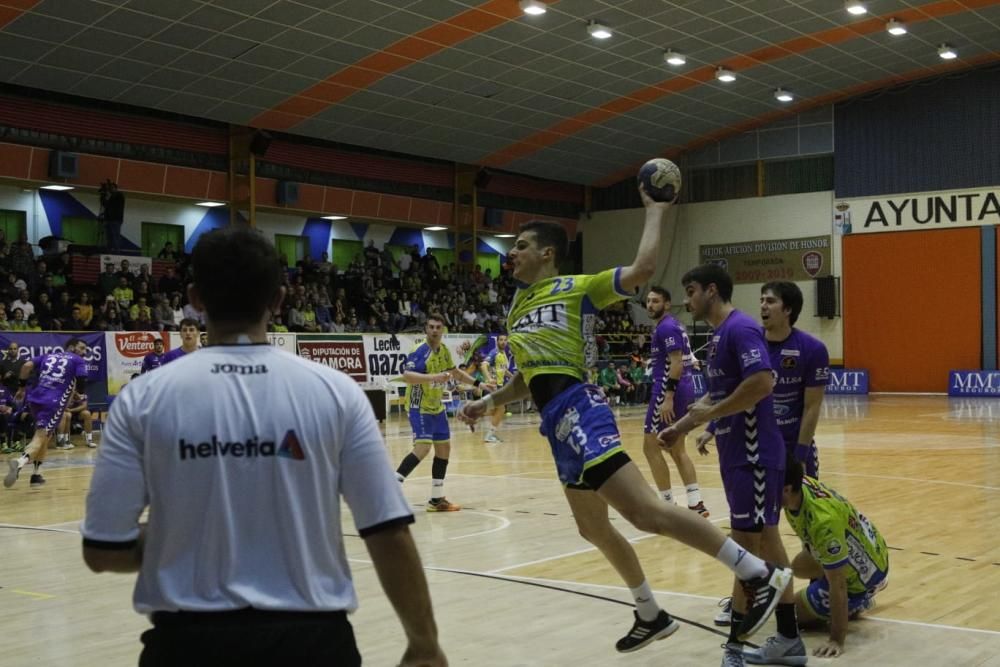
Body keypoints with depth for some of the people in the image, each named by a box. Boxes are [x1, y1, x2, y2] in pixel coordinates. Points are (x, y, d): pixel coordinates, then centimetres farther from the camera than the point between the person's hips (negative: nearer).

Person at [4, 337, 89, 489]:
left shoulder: (48, 356, 23)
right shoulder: (78, 361, 10)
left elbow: (27, 366, 7)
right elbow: (81, 383, -3)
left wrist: (23, 386, 16)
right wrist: (77, 391, 19)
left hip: (34, 398, 6)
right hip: (54, 402, -6)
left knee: (44, 435, 23)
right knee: (41, 437, -11)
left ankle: (36, 474, 19)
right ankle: (20, 461, -40)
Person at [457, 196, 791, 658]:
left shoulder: (576, 287, -1)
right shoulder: (519, 304, 22)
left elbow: (642, 268, -13)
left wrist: (654, 212, -2)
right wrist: (489, 402, 21)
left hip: (577, 409, -9)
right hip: (558, 420, 9)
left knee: (645, 512, -21)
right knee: (593, 528, 19)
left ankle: (759, 575, -16)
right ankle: (651, 616, 34)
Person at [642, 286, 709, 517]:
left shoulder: (666, 327, -12)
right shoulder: (675, 326, 19)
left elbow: (677, 362, -21)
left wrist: (668, 397, -26)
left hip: (669, 390, -10)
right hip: (685, 390, 10)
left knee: (650, 447, -3)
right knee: (677, 449, 14)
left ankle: (668, 505, -1)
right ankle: (696, 503, 10)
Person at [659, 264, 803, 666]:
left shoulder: (740, 328, -15)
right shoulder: (718, 335, 15)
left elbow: (763, 381, -28)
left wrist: (712, 413, -19)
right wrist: (682, 426, 13)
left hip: (753, 456, -10)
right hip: (738, 454, 10)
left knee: (748, 547, -4)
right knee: (764, 541, 13)